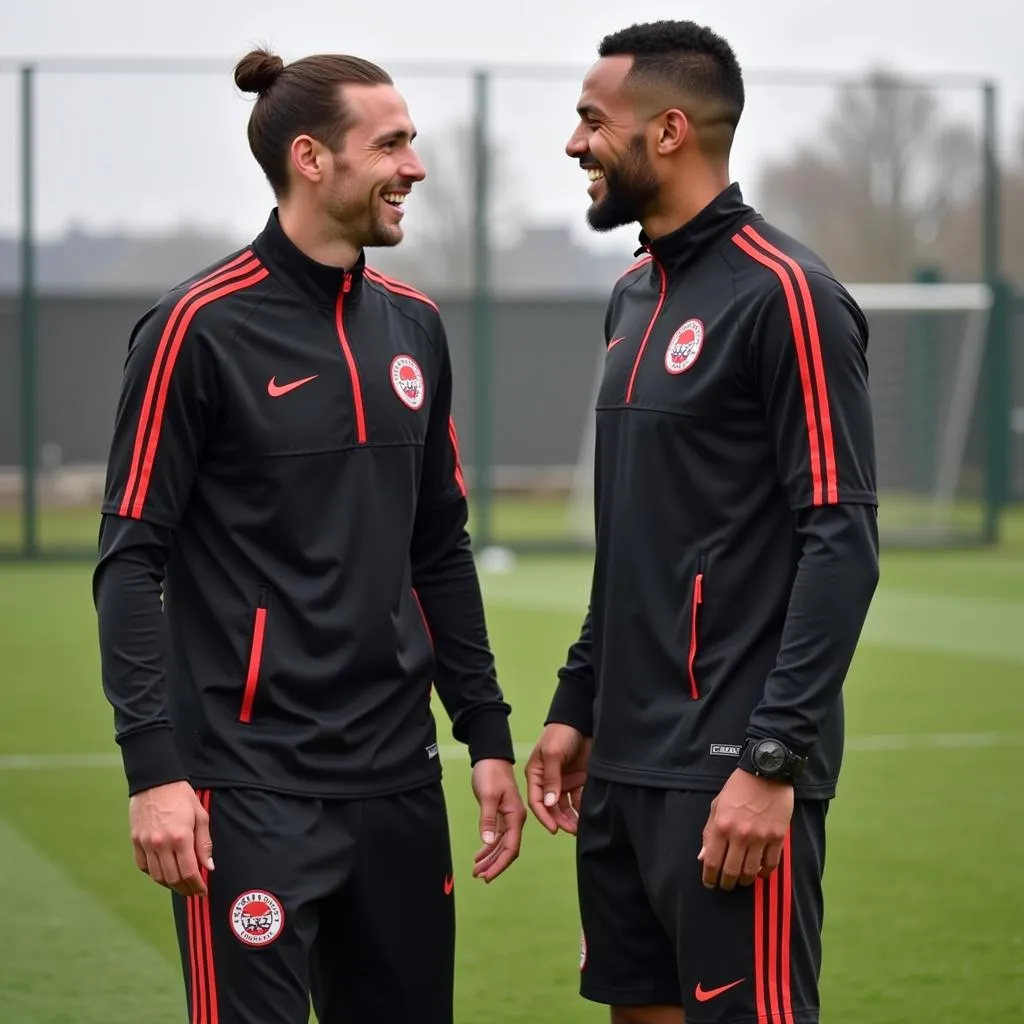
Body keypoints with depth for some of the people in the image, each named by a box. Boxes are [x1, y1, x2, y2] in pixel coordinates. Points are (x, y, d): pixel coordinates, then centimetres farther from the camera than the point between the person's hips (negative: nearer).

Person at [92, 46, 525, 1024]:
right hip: (251, 784, -6)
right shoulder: (200, 326, -8)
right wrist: (152, 767, -16)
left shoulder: (413, 323, 11)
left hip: (397, 776, 7)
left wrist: (487, 732, 14)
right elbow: (130, 562, -10)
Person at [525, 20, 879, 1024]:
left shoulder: (784, 294, -12)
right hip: (625, 760, 8)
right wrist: (576, 705, 18)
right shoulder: (633, 295, 14)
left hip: (728, 774, -8)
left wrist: (774, 762, -20)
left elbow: (841, 543, -17)